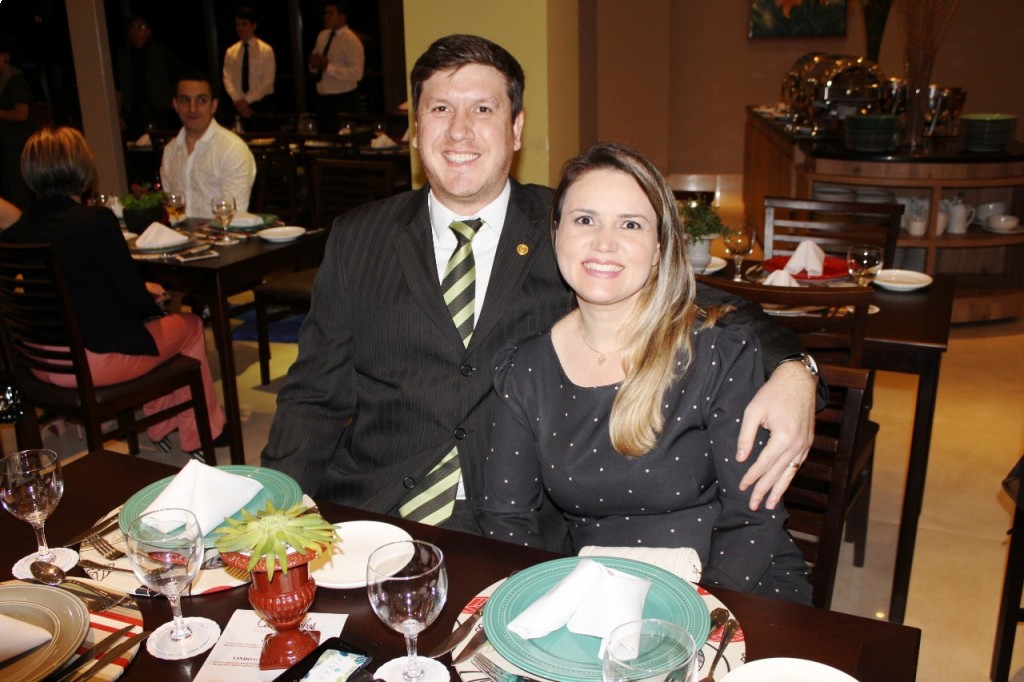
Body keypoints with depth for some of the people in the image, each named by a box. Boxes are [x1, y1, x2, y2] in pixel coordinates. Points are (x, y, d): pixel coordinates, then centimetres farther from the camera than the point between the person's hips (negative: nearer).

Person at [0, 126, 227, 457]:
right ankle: (203, 433, 30)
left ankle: (162, 426, 41)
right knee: (190, 326, 18)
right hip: (93, 361, -7)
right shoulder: (96, 220, -19)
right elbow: (134, 298, -15)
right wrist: (152, 294, 8)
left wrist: (142, 294, 16)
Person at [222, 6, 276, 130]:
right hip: (239, 105, 3)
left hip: (261, 103, -3)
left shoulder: (266, 50, -4)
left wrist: (247, 100, -15)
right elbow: (227, 79, 1)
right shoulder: (230, 52, 7)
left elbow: (267, 81, -11)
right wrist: (238, 100, -16)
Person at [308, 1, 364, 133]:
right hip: (322, 99, 7)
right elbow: (314, 66, 19)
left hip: (343, 101, -7)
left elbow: (356, 73, -22)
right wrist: (314, 64, -5)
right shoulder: (322, 36, 10)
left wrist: (328, 67, -24)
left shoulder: (351, 40, -13)